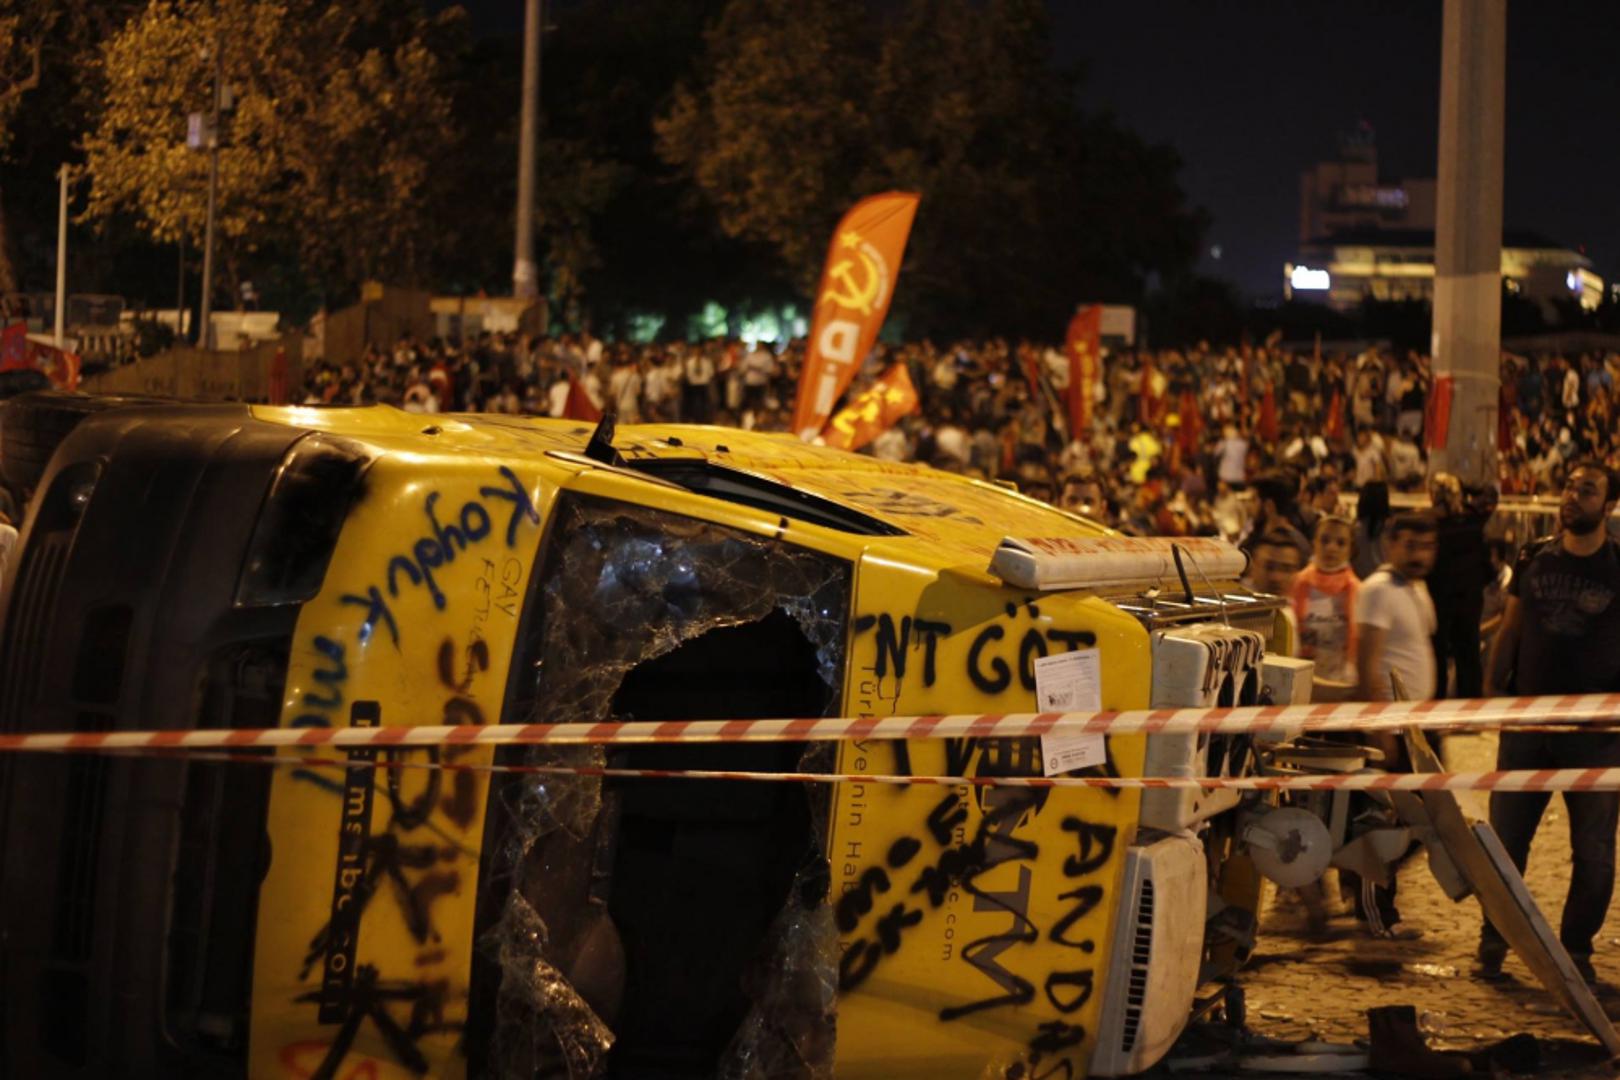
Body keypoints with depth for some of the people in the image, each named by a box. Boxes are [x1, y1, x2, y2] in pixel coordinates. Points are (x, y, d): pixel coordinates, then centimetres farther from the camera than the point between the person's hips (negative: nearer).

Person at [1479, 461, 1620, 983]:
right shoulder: (1533, 558, 7)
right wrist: (1492, 692, 6)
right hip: (1527, 722, 2)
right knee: (1505, 840, 5)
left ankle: (1577, 950, 17)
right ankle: (1493, 943, 18)